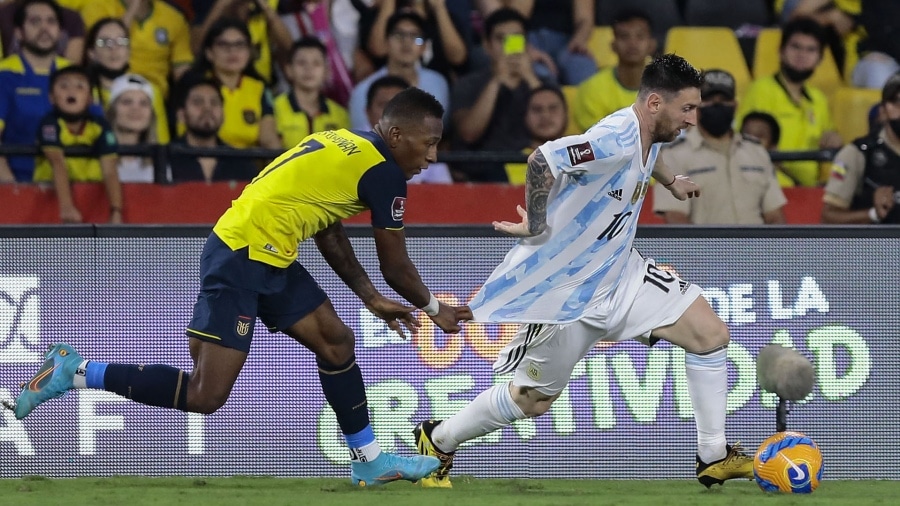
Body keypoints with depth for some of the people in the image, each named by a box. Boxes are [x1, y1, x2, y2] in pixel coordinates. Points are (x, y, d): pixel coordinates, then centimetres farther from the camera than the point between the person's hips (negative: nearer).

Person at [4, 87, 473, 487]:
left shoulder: (345, 145, 15)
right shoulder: (383, 173, -12)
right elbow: (396, 268, -4)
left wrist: (374, 301, 29)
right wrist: (435, 309, 14)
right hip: (240, 259, -10)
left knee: (336, 341, 14)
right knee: (204, 395, -10)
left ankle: (368, 460, 24)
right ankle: (74, 372, -5)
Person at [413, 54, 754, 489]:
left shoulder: (646, 133, -1)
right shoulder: (615, 138, -31)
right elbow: (543, 161, -43)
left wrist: (669, 180, 32)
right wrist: (535, 226, -31)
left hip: (619, 273, 8)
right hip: (566, 287, -8)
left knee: (711, 334, -4)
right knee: (534, 399, 7)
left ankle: (713, 458, 5)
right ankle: (437, 442, 31)